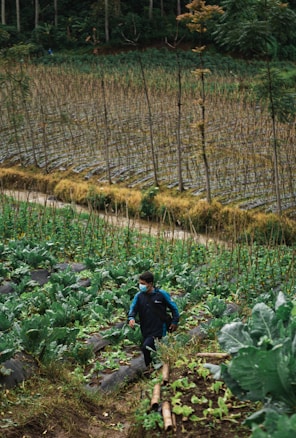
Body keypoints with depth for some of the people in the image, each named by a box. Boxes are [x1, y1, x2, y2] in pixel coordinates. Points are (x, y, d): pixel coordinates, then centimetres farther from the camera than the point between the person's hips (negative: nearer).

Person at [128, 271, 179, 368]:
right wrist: (131, 318, -28)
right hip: (145, 330, 5)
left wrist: (174, 322, 0)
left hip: (158, 329, -5)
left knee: (145, 347, -25)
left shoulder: (161, 294, -8)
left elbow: (173, 307, 2)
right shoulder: (139, 295, 1)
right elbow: (133, 308, -7)